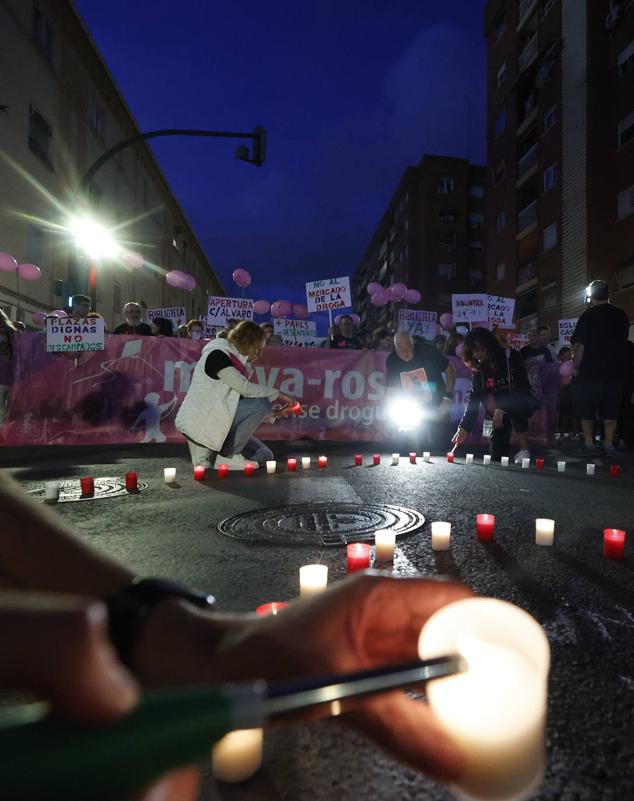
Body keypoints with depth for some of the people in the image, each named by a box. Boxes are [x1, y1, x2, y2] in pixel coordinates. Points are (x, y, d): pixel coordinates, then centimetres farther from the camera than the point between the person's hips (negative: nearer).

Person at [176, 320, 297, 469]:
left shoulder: (236, 362, 15)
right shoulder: (217, 355, -13)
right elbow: (245, 388, -23)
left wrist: (274, 414, 5)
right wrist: (278, 394, -12)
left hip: (215, 422, 9)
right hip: (199, 422, -9)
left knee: (265, 456, 5)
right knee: (261, 403, -20)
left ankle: (209, 454, 12)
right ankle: (227, 456, -12)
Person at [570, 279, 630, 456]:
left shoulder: (588, 315, -7)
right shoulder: (622, 315, 8)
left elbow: (580, 345, -11)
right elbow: (623, 341, 14)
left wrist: (576, 366, -2)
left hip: (591, 370, -4)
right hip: (616, 369, 4)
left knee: (586, 408, 5)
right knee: (611, 408, 8)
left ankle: (589, 443, 4)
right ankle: (609, 444, 7)